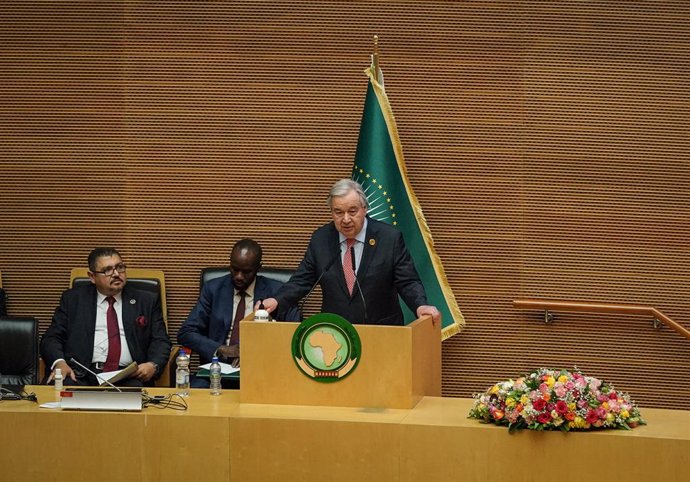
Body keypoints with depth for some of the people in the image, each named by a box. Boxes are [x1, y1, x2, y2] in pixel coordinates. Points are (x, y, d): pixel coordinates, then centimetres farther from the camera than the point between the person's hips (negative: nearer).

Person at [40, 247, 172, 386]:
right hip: (82, 375, -1)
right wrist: (59, 363, -11)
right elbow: (52, 338, 12)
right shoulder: (73, 299, 16)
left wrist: (153, 365, -10)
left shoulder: (147, 301, 16)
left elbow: (161, 341, 13)